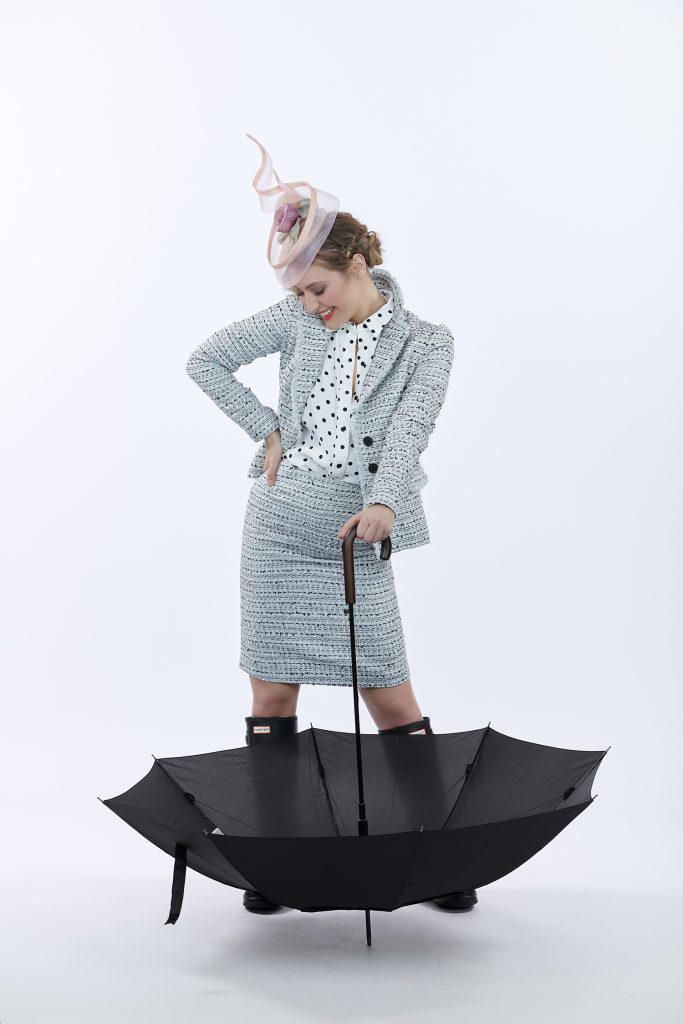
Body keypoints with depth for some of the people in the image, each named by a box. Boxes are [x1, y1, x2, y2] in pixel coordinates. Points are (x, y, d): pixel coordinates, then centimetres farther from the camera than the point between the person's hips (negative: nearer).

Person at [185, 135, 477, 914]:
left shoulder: (426, 343, 1)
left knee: (393, 703, -1)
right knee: (272, 696, 6)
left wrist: (384, 504, -33)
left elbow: (411, 428, -15)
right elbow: (206, 360, 10)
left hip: (357, 538, -2)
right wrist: (268, 431, 2)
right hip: (278, 527, 2)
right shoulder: (296, 318, 5)